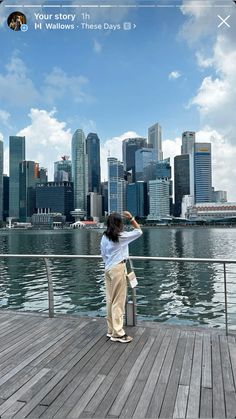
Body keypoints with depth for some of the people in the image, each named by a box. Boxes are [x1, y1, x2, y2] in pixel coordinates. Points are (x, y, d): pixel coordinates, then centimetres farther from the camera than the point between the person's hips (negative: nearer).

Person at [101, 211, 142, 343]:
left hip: (108, 269, 7)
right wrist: (131, 218, 3)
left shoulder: (104, 237, 7)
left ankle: (111, 330, 24)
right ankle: (118, 333, 5)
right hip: (118, 269, -7)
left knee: (110, 300, 13)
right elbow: (139, 231, 1)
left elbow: (103, 255, 12)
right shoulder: (122, 236, -11)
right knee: (119, 301, -1)